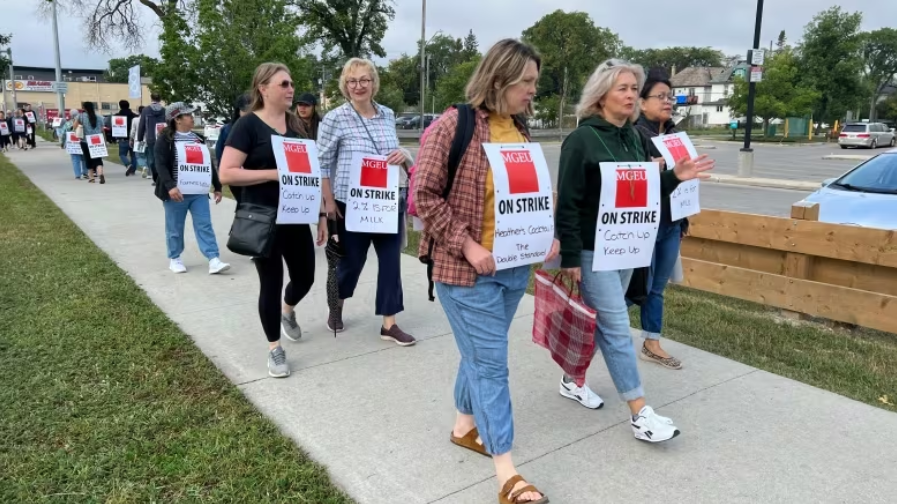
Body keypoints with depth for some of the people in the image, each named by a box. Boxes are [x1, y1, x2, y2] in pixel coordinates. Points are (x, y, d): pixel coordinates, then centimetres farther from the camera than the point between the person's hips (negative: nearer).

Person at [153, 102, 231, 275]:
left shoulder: (198, 138, 12)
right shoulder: (165, 139, -4)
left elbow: (208, 163, 16)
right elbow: (160, 165, -13)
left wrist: (217, 187, 14)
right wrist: (170, 186, -27)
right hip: (176, 192, -4)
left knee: (205, 225, -1)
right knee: (175, 228, 6)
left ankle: (213, 260, -4)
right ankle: (174, 259, 21)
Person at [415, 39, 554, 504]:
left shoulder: (520, 130, 9)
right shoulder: (453, 125, -12)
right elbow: (423, 195, -14)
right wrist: (467, 246, -18)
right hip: (467, 269, -7)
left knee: (482, 355, 19)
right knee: (491, 362, -2)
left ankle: (465, 426, 40)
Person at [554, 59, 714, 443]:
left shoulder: (635, 139, 9)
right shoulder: (581, 140, -13)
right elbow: (568, 203, -16)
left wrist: (675, 177, -3)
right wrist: (570, 257, -18)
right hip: (592, 249, -7)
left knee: (599, 322, 16)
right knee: (616, 328, -4)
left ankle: (572, 379, 35)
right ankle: (640, 413, 2)